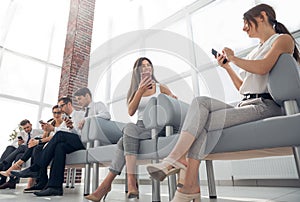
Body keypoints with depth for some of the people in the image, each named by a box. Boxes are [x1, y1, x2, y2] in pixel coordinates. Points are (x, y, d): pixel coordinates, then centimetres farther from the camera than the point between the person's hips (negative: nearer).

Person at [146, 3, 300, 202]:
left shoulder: (283, 39, 7)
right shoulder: (256, 51, 31)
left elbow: (262, 68, -16)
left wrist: (233, 58, -3)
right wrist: (228, 67, 22)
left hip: (265, 105, -7)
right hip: (246, 104, 7)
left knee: (203, 122, -23)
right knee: (200, 102, -19)